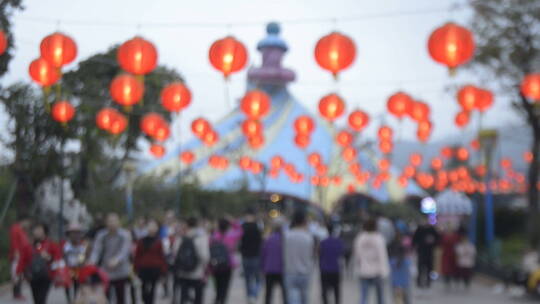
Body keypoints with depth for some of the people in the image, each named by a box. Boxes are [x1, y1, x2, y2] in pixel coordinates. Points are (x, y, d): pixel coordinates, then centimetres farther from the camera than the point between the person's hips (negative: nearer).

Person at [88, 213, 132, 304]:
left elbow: (125, 250, -17)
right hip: (105, 272, 0)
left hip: (121, 272, 0)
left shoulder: (125, 235, -4)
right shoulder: (101, 235, 1)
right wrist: (92, 261, -30)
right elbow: (96, 249, -8)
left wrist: (117, 260, -37)